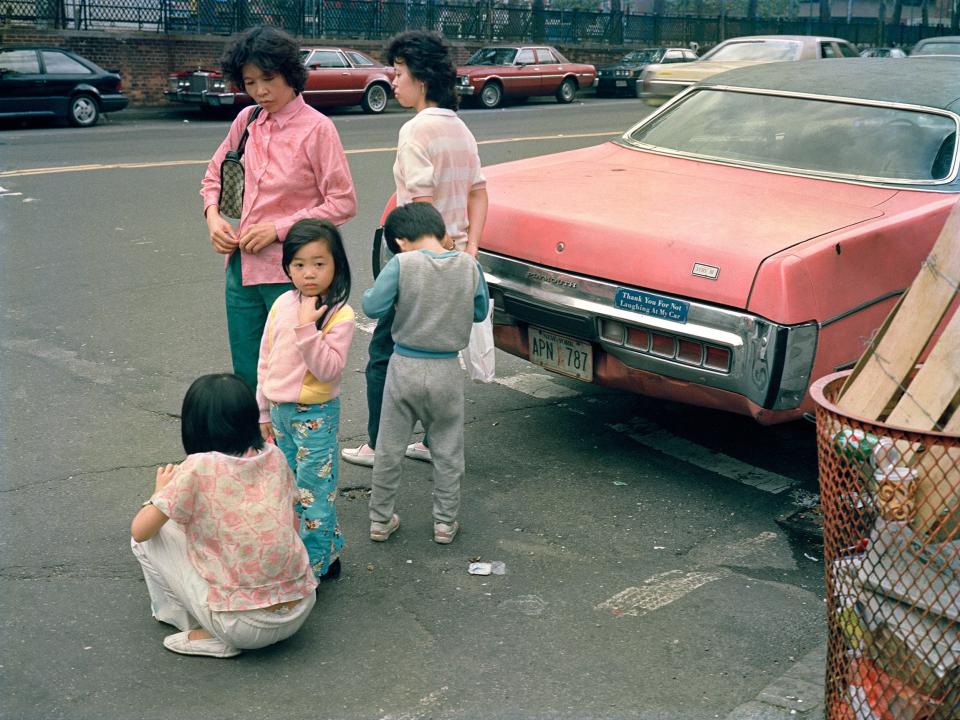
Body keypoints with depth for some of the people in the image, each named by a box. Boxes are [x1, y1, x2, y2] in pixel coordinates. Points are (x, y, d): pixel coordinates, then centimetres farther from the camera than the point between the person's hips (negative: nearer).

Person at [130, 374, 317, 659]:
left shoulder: (199, 468, -13)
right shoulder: (274, 457, 1)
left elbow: (140, 530, -7)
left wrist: (160, 491, 14)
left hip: (245, 626, -6)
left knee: (148, 539, 7)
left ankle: (212, 636, 12)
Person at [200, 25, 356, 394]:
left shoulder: (317, 128, -11)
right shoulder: (246, 121, 6)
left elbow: (342, 203, -12)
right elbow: (214, 175, 20)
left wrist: (278, 228, -17)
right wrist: (213, 215, 0)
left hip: (290, 275, -6)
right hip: (241, 268, 6)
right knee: (246, 379, 15)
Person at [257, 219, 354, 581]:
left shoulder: (340, 314, -16)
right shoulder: (282, 304, 2)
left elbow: (327, 368, -23)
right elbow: (266, 359, 10)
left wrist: (306, 327, -30)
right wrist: (263, 412, 12)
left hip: (315, 415, -7)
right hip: (280, 411, 7)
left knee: (312, 491, 0)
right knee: (287, 487, 18)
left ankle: (318, 562, 13)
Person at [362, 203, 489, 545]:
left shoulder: (401, 264, -13)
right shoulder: (469, 265, -5)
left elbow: (373, 307, -11)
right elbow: (480, 312, 7)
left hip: (404, 368, -1)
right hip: (446, 371, 1)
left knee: (389, 449, 13)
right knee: (447, 451, 16)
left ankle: (380, 520, 23)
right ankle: (445, 522, 23)